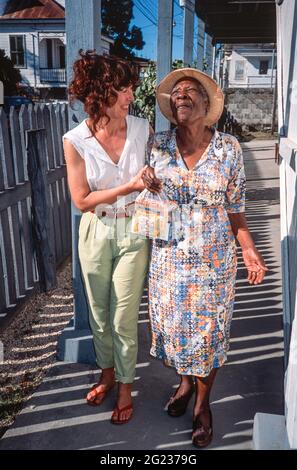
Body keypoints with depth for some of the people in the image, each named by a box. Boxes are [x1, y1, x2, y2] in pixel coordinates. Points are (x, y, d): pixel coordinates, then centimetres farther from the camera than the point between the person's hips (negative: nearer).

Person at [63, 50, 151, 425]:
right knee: (99, 313, 17)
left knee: (124, 318, 6)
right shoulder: (76, 140, -12)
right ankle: (108, 373, 43)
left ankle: (126, 387, 31)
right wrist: (131, 186, -21)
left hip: (133, 233, 0)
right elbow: (82, 200, -12)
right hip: (95, 233, 1)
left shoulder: (142, 128, -8)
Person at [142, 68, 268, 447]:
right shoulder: (156, 146, -3)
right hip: (169, 259, 2)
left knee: (209, 331, 10)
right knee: (174, 326, 15)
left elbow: (235, 209, -2)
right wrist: (147, 187, -13)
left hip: (214, 260, -1)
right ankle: (186, 382, 45)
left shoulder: (229, 149, -7)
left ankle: (202, 404, 35)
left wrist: (248, 249, -14)